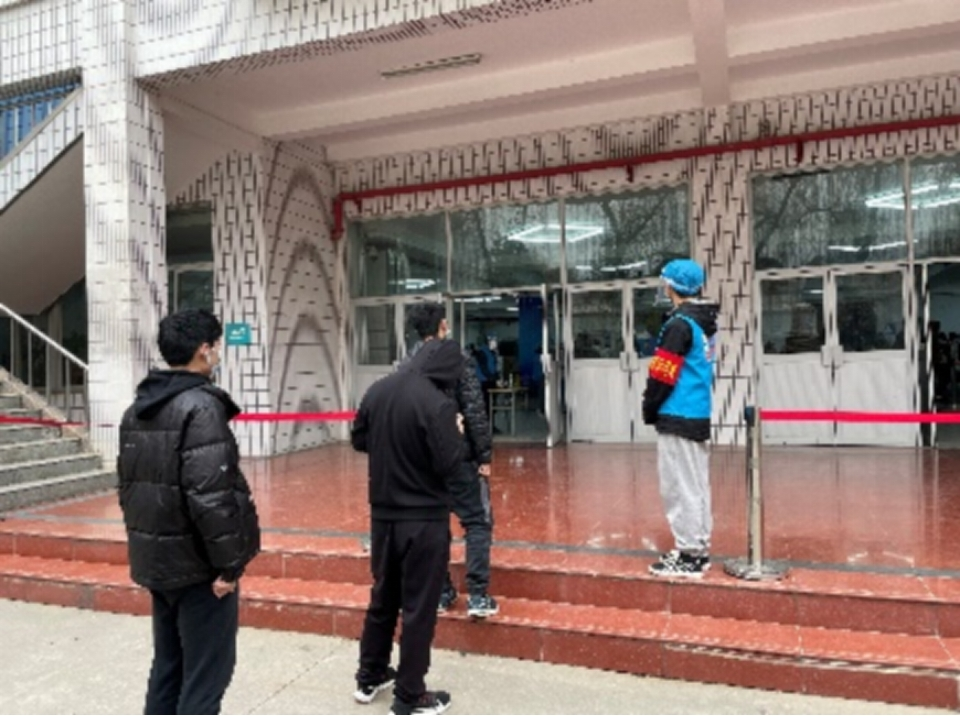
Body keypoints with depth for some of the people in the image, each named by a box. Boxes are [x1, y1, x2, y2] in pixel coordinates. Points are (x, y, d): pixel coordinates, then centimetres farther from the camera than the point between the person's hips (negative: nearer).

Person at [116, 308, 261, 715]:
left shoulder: (138, 407, 9)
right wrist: (229, 563, -18)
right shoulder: (200, 406, -19)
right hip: (196, 563, -9)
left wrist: (146, 542, 20)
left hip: (157, 558, 9)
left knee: (168, 665, 20)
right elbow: (210, 495, -26)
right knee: (206, 673, 2)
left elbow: (128, 485, 14)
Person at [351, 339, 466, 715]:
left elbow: (358, 439, 11)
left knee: (382, 597, 22)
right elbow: (448, 466, -20)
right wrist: (456, 435, -3)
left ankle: (369, 677, 36)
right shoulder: (437, 404, -20)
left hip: (383, 514, 7)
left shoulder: (378, 390, 1)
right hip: (424, 519, -6)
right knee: (419, 607, 7)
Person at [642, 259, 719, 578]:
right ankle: (699, 549, 22)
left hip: (678, 417, -9)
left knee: (680, 487, -3)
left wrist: (649, 410, -4)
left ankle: (688, 556, 2)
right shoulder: (708, 323, 12)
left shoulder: (679, 324, -15)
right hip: (700, 415, 9)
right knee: (697, 485, 14)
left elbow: (663, 374, -17)